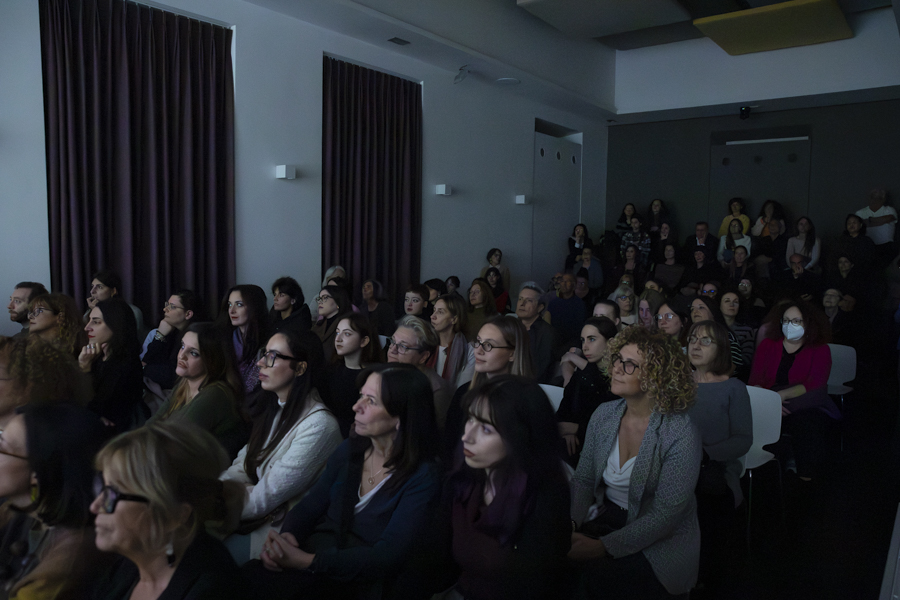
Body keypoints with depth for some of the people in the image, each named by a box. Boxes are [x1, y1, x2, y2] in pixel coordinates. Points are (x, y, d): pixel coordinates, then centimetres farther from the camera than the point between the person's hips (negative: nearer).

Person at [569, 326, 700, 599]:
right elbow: (583, 479, 4)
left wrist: (604, 547, -24)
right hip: (605, 519, 5)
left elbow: (664, 515, -20)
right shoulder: (604, 414, -1)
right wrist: (571, 523, -14)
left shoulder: (680, 435, -19)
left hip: (660, 543, -4)